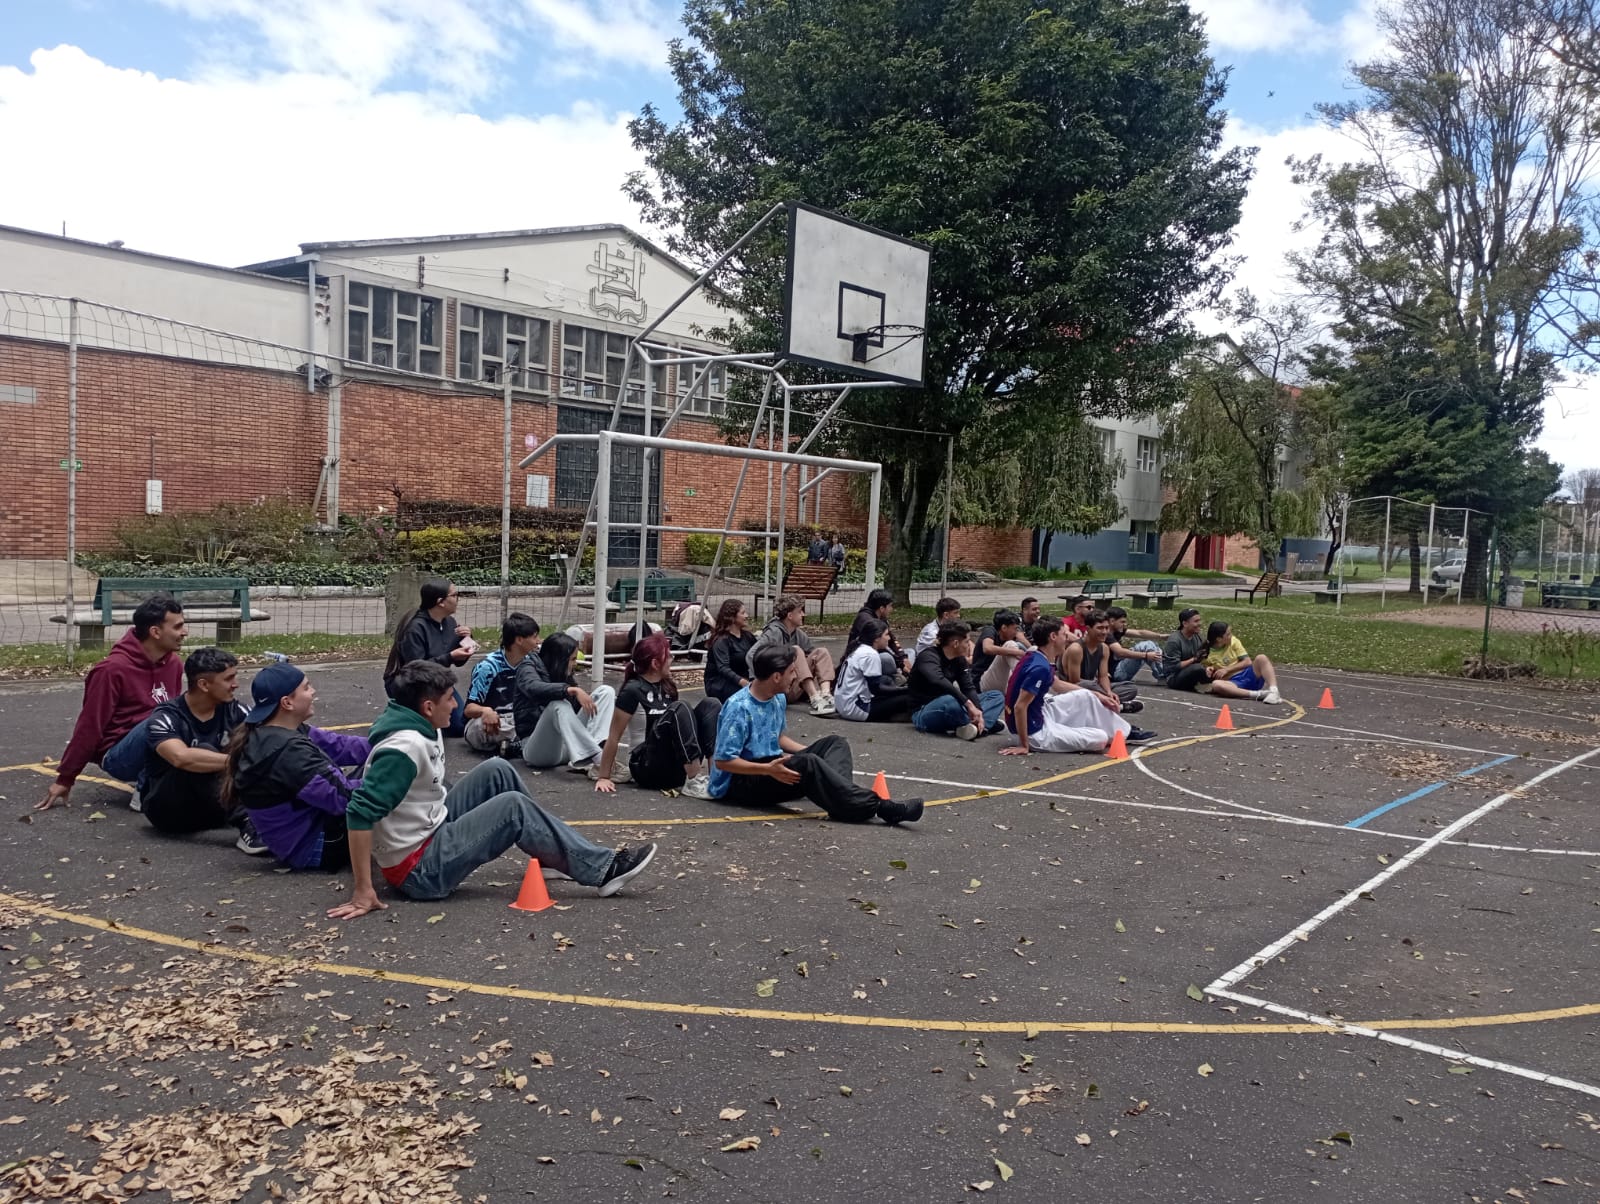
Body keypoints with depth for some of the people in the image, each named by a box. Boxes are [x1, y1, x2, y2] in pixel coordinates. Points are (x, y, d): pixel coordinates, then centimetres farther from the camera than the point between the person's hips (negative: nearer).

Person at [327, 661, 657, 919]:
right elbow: (360, 812, -32)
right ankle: (603, 869, -7)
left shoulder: (421, 728, 2)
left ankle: (550, 851, 16)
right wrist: (363, 892, -31)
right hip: (419, 870, -9)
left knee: (497, 771, 5)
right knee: (513, 807, -14)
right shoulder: (406, 747, -26)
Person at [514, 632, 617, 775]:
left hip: (567, 745, 7)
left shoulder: (563, 674, 14)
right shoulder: (529, 667, -6)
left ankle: (587, 759, -29)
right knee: (559, 704, -35)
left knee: (605, 691, -6)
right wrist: (572, 690, -39)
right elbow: (534, 688, -30)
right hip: (538, 749, -7)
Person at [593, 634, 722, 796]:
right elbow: (614, 737, -10)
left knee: (710, 705, -8)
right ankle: (693, 782, -32)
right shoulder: (633, 690, -12)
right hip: (648, 768, -7)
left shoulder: (667, 685, 10)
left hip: (677, 767, 7)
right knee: (679, 708, -27)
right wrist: (603, 777, -10)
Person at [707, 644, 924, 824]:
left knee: (834, 743, -2)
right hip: (739, 781, -9)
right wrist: (768, 769, -29)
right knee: (807, 764, -33)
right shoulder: (739, 708, -20)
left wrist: (813, 753, 7)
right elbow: (722, 761, -22)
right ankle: (877, 807, -36)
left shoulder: (778, 699, 6)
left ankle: (840, 800, -31)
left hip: (771, 768, 9)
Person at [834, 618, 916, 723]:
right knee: (906, 698, -9)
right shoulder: (871, 655, -13)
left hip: (843, 705, 9)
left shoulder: (859, 649, 14)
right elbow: (876, 689, -14)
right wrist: (903, 690, -4)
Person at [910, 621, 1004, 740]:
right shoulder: (928, 656, -17)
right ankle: (988, 723, -17)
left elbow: (968, 688, -3)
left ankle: (978, 726, -28)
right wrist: (968, 703, -41)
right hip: (923, 713, -8)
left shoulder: (959, 659, 7)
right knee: (950, 701, -42)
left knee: (997, 696, 0)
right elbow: (938, 681, -37)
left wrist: (978, 710, -23)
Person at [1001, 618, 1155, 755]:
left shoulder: (1039, 658, 4)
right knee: (1101, 739, -9)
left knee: (1086, 697, 18)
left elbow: (1057, 685, 21)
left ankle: (1126, 732, 30)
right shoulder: (1040, 667, -28)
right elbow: (1020, 706, -30)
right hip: (1035, 732, -10)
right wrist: (1024, 745, -24)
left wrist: (1098, 696, 25)